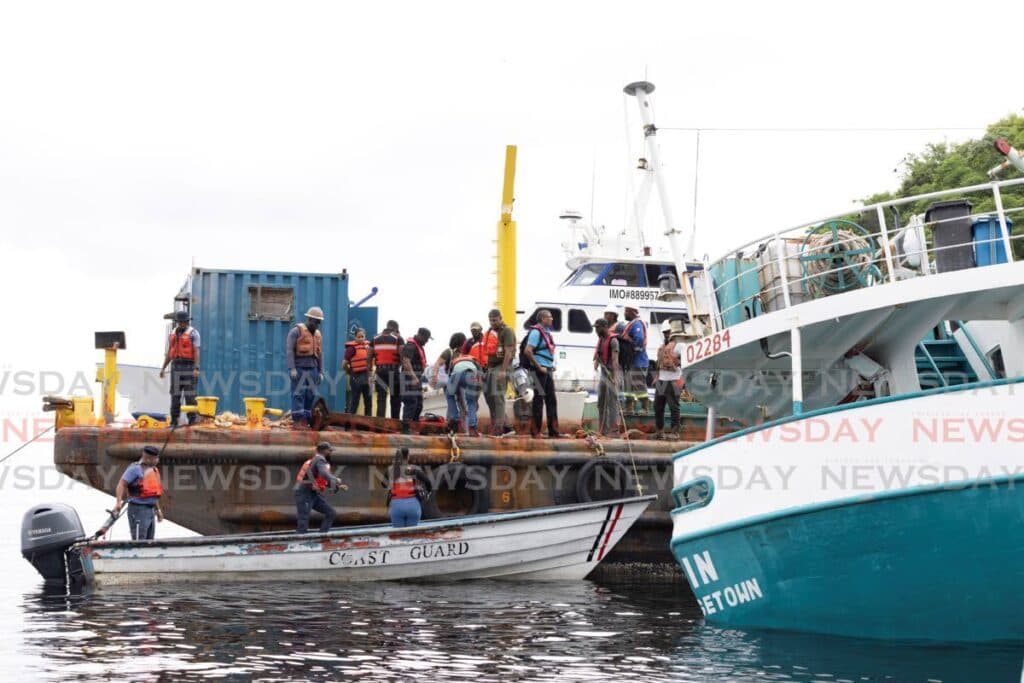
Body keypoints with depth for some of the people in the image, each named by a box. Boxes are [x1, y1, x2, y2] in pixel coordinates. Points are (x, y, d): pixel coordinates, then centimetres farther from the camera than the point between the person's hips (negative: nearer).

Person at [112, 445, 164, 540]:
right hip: (139, 509, -9)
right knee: (139, 543, -12)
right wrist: (118, 502, -31)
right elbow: (122, 484, -20)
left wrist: (158, 509, 26)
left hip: (151, 510, 9)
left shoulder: (154, 470, 15)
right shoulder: (136, 469, -12)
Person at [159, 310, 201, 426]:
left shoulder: (193, 333, -5)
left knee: (190, 395, -7)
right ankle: (174, 420, 7)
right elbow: (169, 352, 17)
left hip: (189, 367, -5)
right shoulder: (174, 333, 13)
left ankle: (192, 420, -4)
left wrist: (196, 369, -22)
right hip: (176, 367, 5)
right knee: (175, 394, 4)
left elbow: (196, 352, -12)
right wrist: (163, 368, 12)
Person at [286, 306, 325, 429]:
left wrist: (321, 372, 14)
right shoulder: (297, 331, -3)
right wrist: (292, 368, -17)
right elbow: (289, 350, -9)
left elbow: (320, 354, 20)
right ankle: (298, 421, -11)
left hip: (312, 368, 6)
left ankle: (306, 421, 6)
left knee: (311, 395, 3)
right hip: (299, 367, -6)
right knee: (299, 394, -9)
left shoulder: (318, 334, 17)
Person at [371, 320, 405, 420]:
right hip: (393, 370, -3)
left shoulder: (375, 339, 13)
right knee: (395, 398, 8)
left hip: (379, 370, 3)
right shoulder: (398, 338, 1)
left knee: (381, 398, 4)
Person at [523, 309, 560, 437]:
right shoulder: (536, 332, -13)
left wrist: (551, 366, 14)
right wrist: (539, 367, -19)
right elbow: (527, 351, -22)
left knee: (551, 400, 11)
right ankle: (535, 431, 1)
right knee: (538, 400, -5)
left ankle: (553, 431, 16)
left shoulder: (547, 332, 15)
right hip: (540, 370, -9)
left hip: (548, 370, 9)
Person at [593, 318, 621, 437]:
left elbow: (615, 360, -20)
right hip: (602, 374, 9)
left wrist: (614, 377, -26)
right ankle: (602, 430, 15)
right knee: (601, 403, 10)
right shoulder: (600, 339, 13)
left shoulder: (613, 340, -13)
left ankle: (614, 429, -8)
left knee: (612, 402, -9)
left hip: (611, 374, -9)